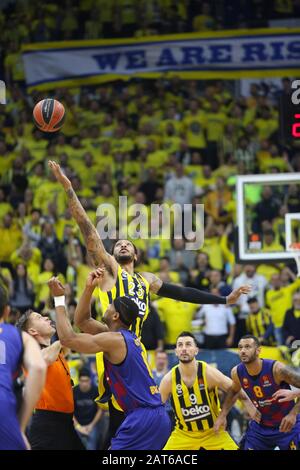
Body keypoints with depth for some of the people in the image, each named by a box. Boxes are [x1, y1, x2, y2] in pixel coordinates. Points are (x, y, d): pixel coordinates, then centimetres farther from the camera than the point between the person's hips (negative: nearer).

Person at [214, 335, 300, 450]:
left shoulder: (276, 369, -26)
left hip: (287, 426, -4)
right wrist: (222, 415, 3)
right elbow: (233, 391, 13)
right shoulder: (237, 373, -10)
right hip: (260, 427, 4)